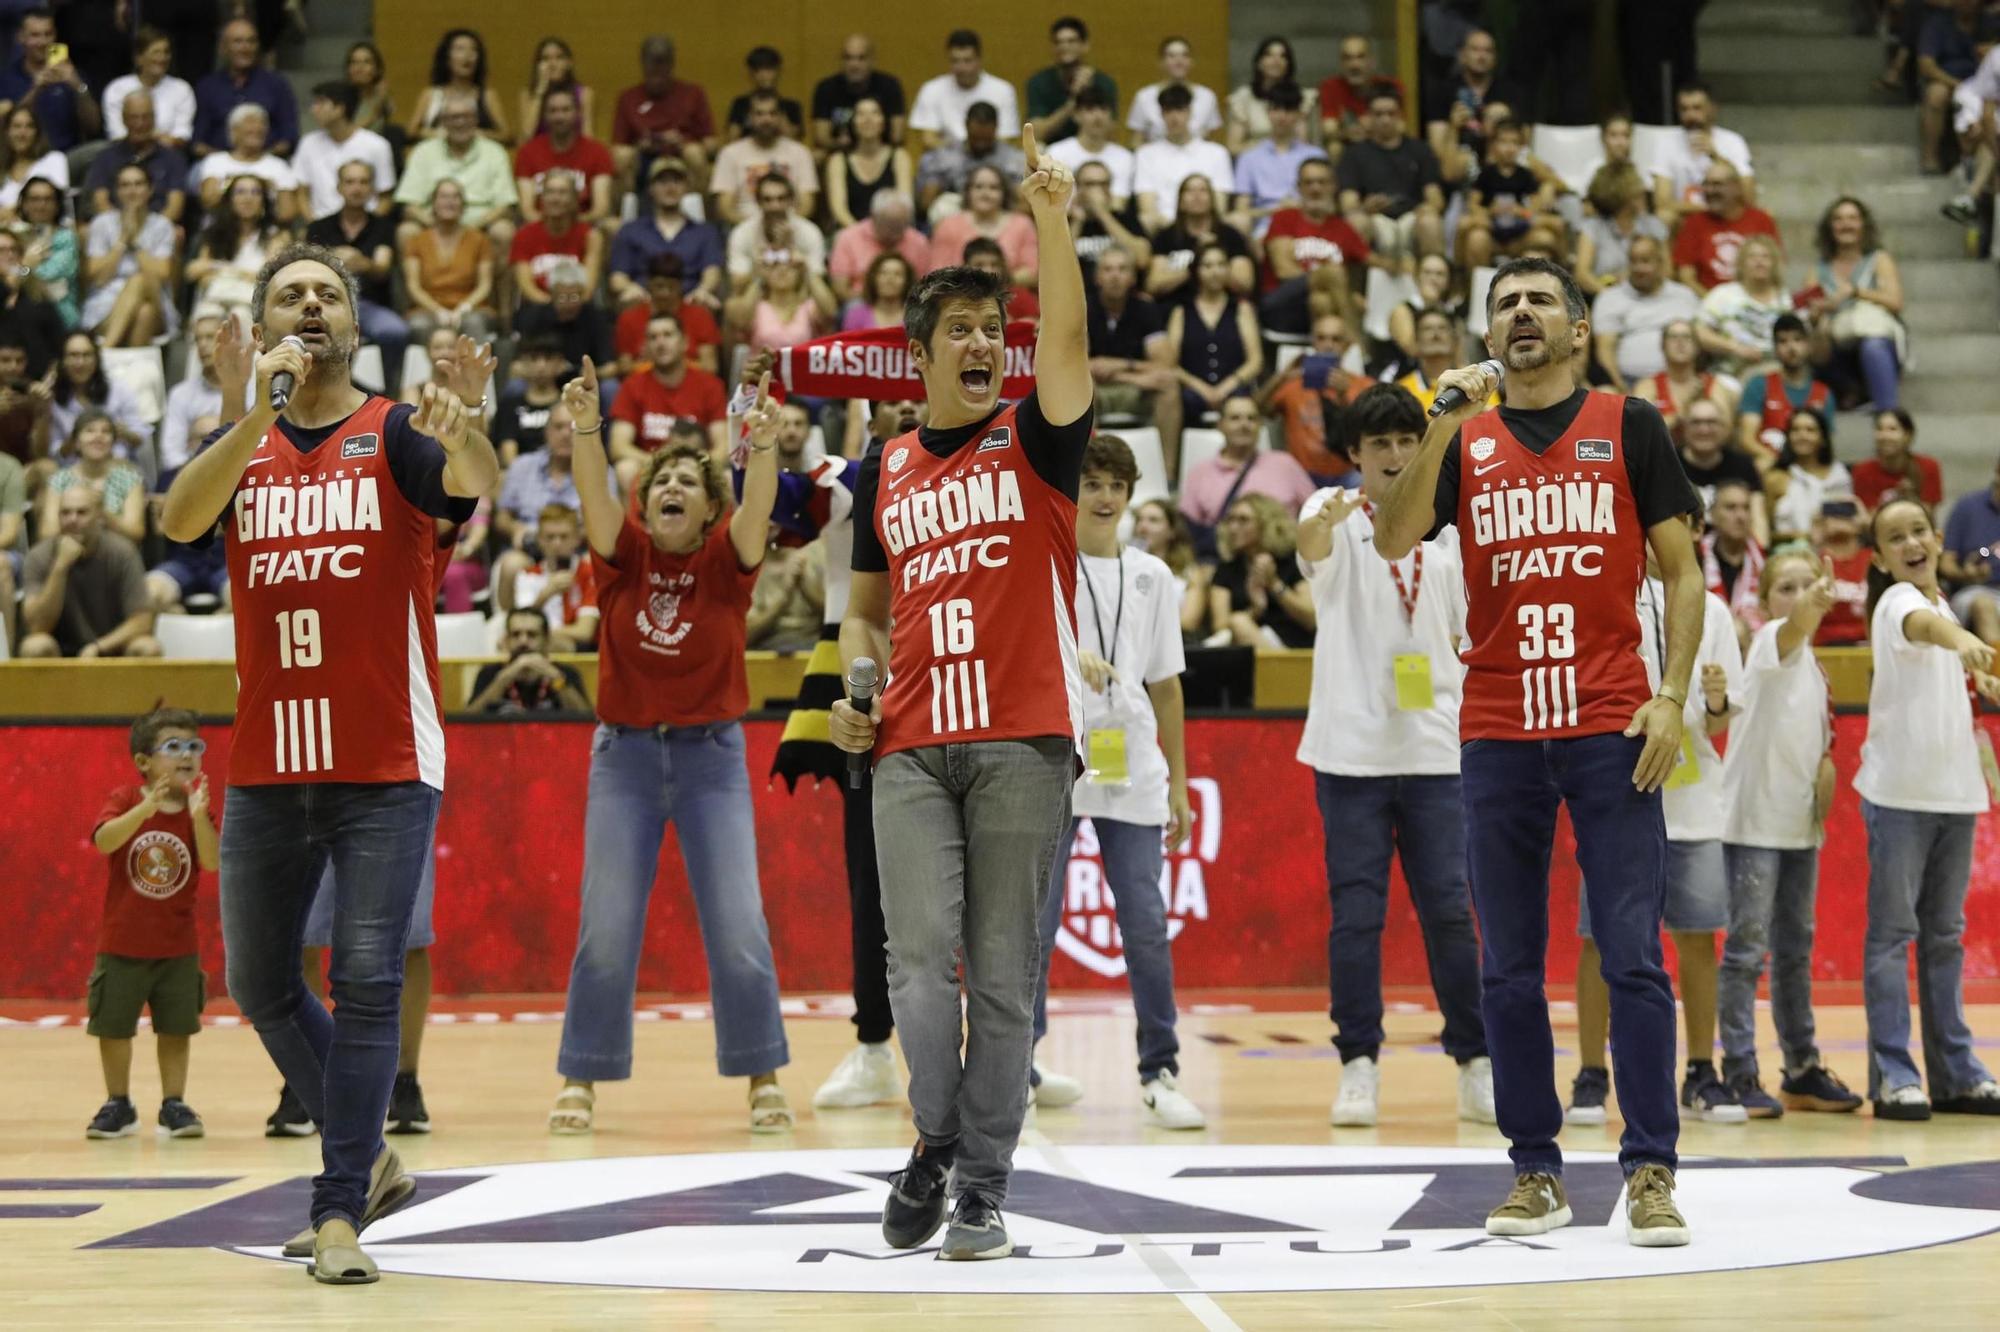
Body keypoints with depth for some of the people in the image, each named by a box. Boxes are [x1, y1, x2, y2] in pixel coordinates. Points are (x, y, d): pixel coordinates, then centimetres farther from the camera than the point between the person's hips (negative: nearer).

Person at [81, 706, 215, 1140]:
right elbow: (104, 840, -27)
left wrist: (198, 817, -32)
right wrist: (145, 809, -39)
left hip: (178, 945, 1)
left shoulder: (199, 805, -2)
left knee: (176, 1027, 4)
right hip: (122, 942, -1)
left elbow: (213, 862, -16)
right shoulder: (125, 799, -7)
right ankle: (118, 1105, 18)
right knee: (113, 1026, 5)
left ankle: (174, 1104, 14)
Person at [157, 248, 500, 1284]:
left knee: (366, 983, -10)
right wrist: (254, 417, -28)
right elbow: (178, 519, -13)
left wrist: (459, 427, -48)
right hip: (267, 766, 4)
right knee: (260, 984, 11)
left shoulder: (394, 434, -2)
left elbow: (475, 482, -24)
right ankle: (365, 1161, 28)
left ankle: (340, 1214, -8)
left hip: (385, 767, -4)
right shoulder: (243, 446, 8)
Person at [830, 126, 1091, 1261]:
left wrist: (1053, 218, -24)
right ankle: (936, 1138, 8)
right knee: (921, 958, -11)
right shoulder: (883, 472, 14)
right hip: (911, 745, 2)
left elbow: (1068, 339, -14)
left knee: (1004, 976, 0)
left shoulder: (1034, 442, 5)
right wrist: (850, 692, 6)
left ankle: (983, 1189, 7)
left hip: (1024, 741, -2)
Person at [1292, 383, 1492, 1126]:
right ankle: (1359, 1066, 5)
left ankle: (1476, 1064, 8)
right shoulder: (1336, 515, -1)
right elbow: (1310, 544, -27)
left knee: (1450, 910, 1)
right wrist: (1326, 520, -50)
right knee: (1355, 913, -1)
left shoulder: (1447, 529, 11)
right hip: (1351, 749, -2)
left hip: (1435, 749, 3)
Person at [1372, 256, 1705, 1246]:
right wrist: (1446, 423, -13)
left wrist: (1672, 696, -6)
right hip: (1498, 735, 2)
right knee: (1508, 968, 4)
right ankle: (1536, 1171, 11)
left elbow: (1681, 570, 5)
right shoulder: (1463, 439, 10)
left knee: (1633, 957, -6)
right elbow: (1393, 542, -5)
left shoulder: (1628, 426, 6)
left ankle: (1649, 1171, -2)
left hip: (1611, 730, -2)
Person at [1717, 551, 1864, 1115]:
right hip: (1754, 819, -8)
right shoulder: (1770, 641, -10)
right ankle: (1739, 1073, -5)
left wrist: (1825, 767, 2)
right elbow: (1793, 624, -34)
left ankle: (1803, 1068, 21)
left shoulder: (1812, 661, 13)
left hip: (1800, 824, 8)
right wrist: (1813, 603, -56)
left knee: (1795, 948, 14)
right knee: (1747, 947, -7)